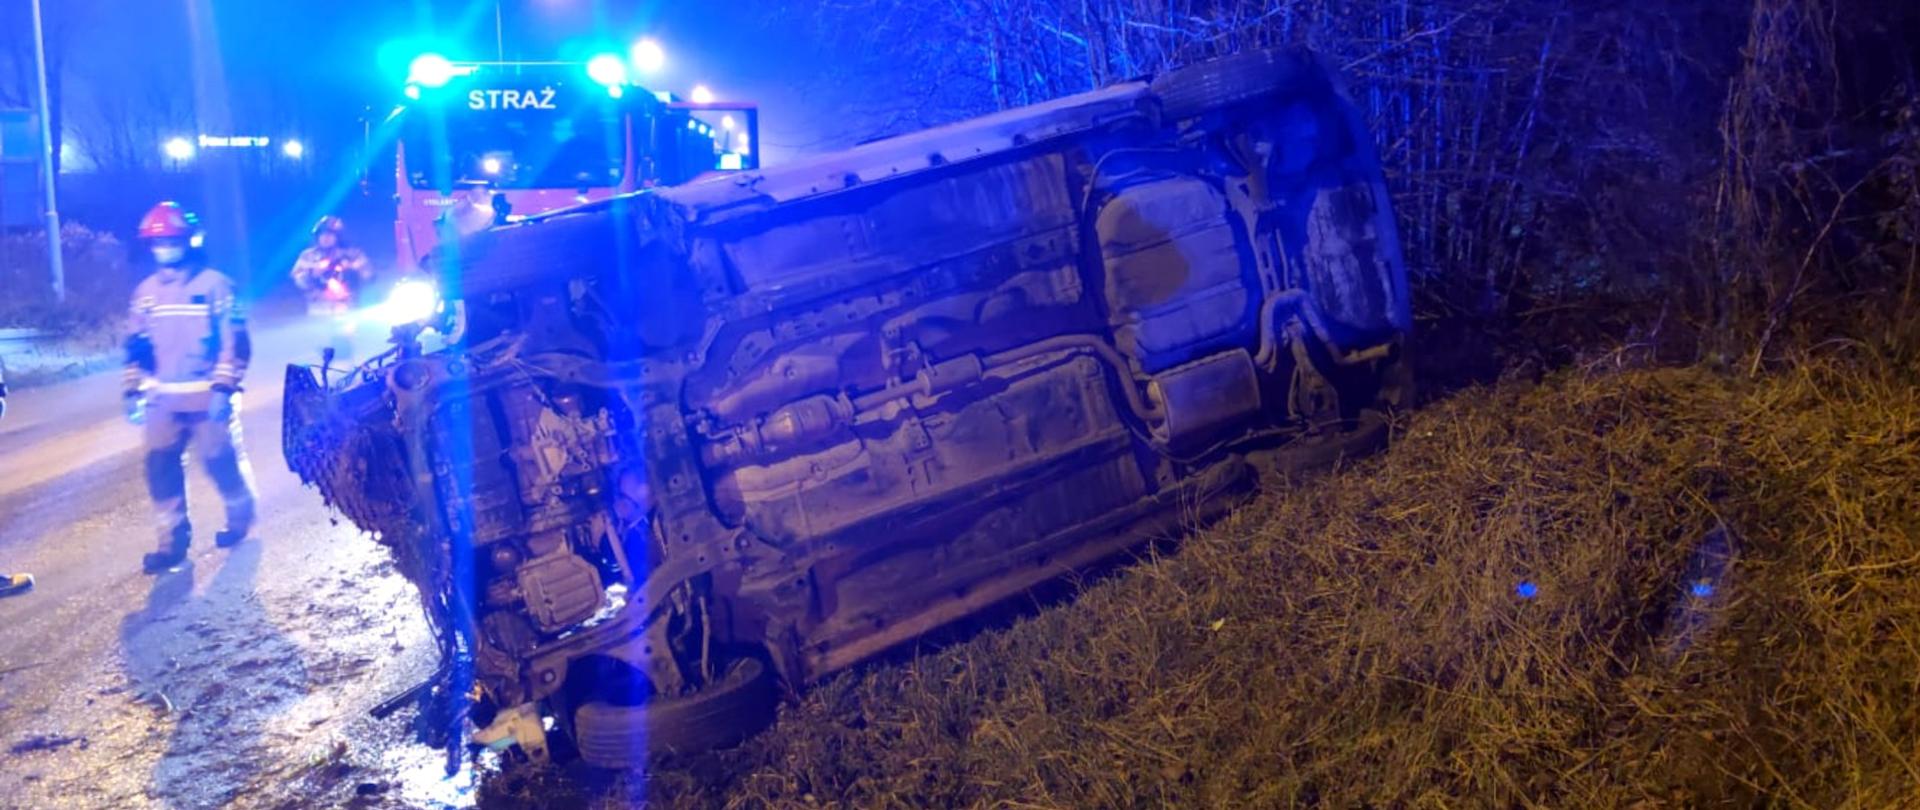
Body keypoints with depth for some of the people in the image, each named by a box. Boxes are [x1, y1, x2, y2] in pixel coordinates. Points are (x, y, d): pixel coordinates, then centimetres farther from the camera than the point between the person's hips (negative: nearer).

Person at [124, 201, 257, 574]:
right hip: (163, 396, 5)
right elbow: (137, 345, 17)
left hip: (206, 395, -5)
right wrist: (134, 390, 9)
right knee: (161, 466, -1)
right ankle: (173, 540, 6)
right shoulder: (146, 291, 12)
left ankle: (240, 517, 26)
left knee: (222, 461, 1)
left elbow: (234, 339, -9)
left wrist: (224, 387, -16)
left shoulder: (214, 284, -5)